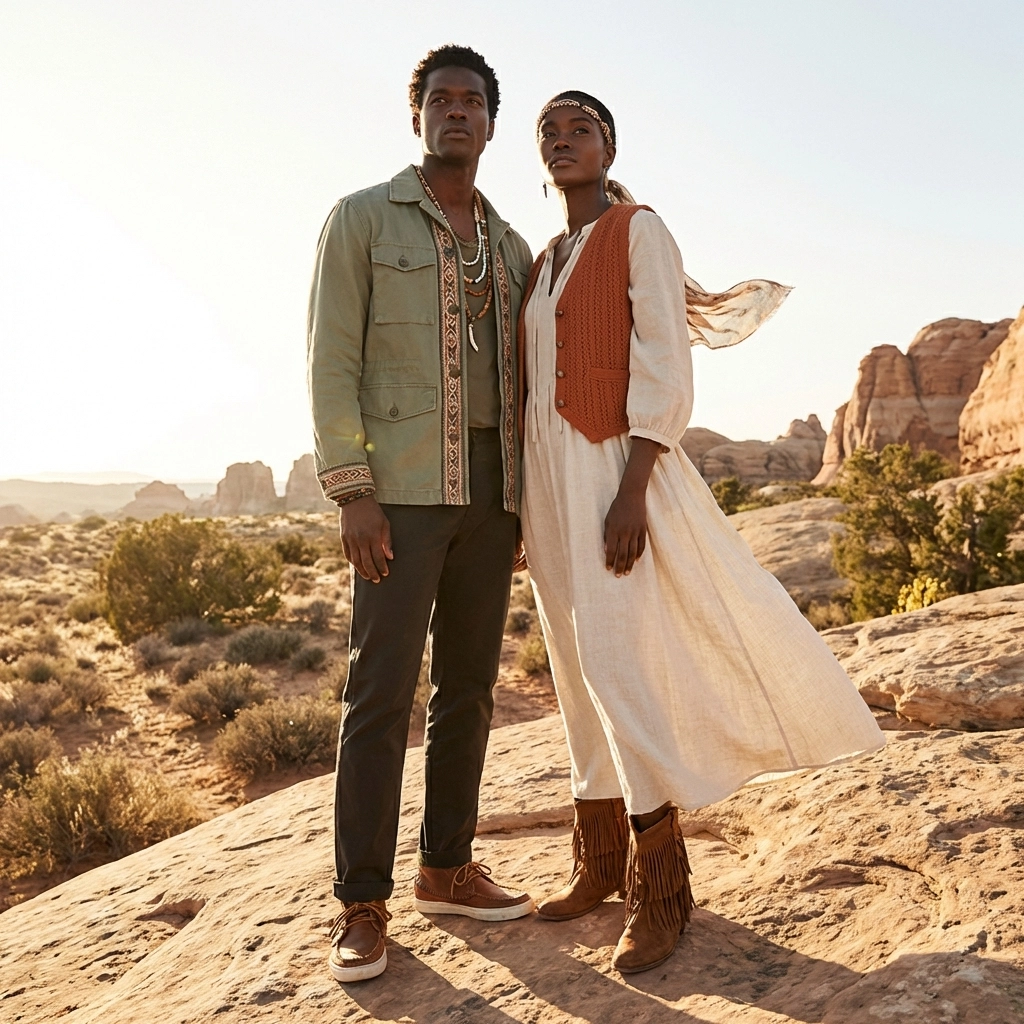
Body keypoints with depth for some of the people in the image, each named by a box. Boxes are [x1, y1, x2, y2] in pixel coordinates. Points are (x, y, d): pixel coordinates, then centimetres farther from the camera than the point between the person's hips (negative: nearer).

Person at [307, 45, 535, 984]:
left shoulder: (510, 248, 17)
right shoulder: (363, 219, 2)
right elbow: (332, 361, -5)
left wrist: (524, 500, 12)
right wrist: (353, 492, -14)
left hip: (490, 490, 5)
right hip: (401, 488, -5)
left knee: (468, 685, 8)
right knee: (382, 689, -6)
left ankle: (448, 868, 21)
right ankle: (362, 903, 4)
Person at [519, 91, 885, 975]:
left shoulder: (640, 230, -1)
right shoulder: (546, 262, 20)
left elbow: (662, 364, -11)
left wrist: (632, 490, -21)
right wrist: (526, 504, 13)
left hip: (612, 467, -7)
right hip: (547, 476, 7)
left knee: (623, 668, -10)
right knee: (584, 674, 10)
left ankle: (659, 894, 3)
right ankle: (600, 865, 22)